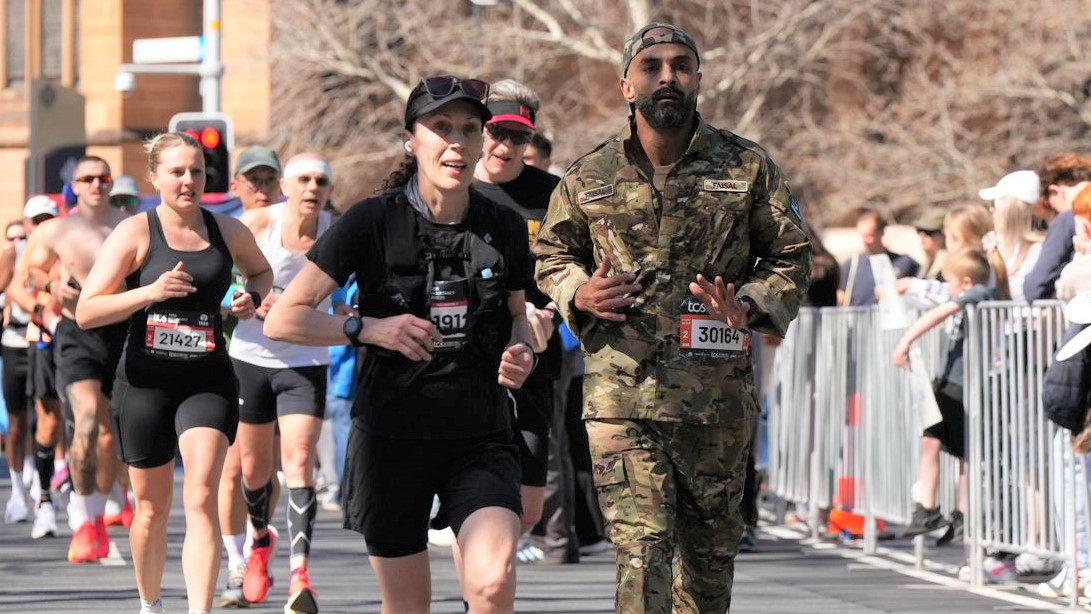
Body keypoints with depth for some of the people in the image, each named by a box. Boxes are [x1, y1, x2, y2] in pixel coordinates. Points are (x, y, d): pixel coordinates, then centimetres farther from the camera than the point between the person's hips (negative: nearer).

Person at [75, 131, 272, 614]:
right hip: (145, 383, -1)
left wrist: (251, 297, 5)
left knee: (201, 500, -16)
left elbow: (261, 271, 28)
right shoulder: (135, 233, -5)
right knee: (152, 508, 11)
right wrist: (150, 292, -21)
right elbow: (85, 312, -10)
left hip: (208, 381, 1)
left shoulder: (228, 232, 5)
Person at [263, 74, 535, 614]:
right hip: (392, 437, -1)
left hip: (480, 436, 1)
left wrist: (520, 352, -3)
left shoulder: (503, 227, 2)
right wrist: (369, 328, -19)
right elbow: (282, 319, -7)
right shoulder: (374, 222, -8)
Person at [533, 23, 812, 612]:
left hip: (718, 399, 1)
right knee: (641, 546, -11)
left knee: (710, 547, 13)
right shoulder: (588, 178, 4)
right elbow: (549, 253, 19)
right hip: (620, 395, -1)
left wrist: (750, 308, -10)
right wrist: (579, 293, -3)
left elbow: (791, 255, 9)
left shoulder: (747, 167, 3)